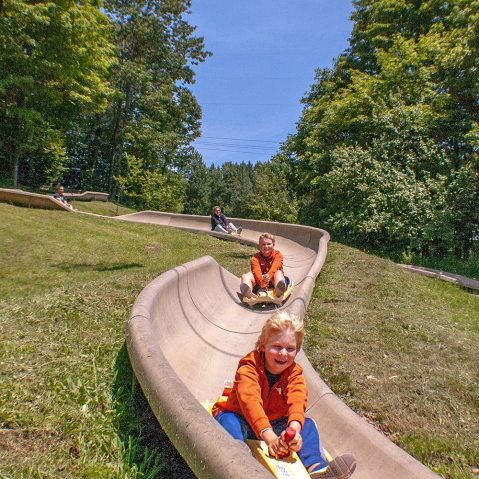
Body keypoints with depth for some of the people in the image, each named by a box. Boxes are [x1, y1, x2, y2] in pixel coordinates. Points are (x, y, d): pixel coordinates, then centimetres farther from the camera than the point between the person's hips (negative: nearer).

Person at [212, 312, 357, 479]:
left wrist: (294, 427, -49)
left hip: (275, 423, 4)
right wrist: (268, 435, -51)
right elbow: (250, 402, -37)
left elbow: (297, 400, -27)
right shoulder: (249, 368, -21)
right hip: (243, 420, -3)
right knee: (228, 420, -35)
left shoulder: (294, 373, -7)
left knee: (307, 424, -15)